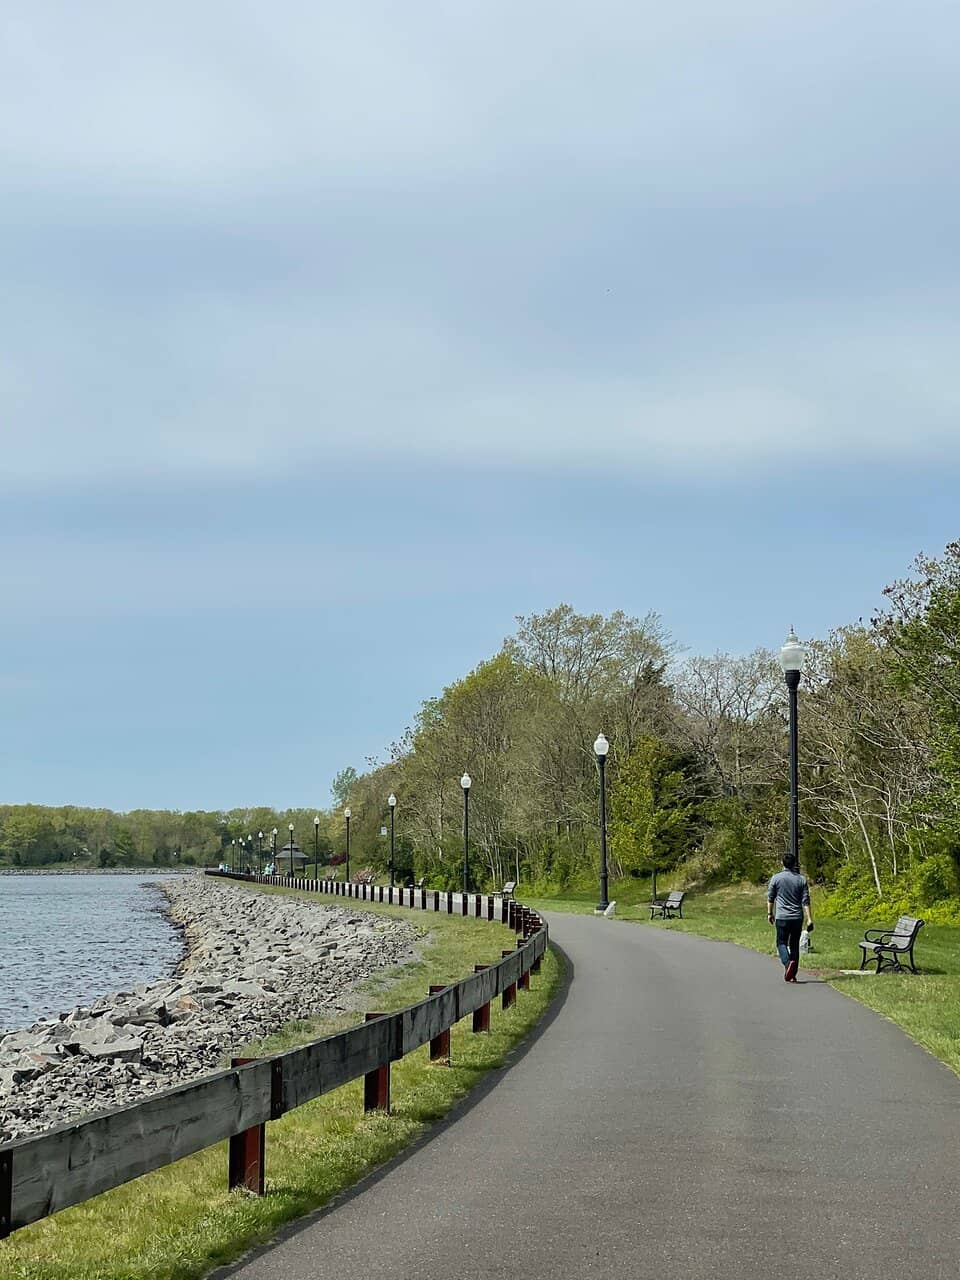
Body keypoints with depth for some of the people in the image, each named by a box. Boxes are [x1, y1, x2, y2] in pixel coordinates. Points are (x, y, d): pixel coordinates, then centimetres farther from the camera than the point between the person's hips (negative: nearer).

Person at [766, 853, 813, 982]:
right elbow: (805, 901, -1)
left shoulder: (776, 878, -2)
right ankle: (792, 975, 11)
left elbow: (770, 898, 5)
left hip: (782, 917, -2)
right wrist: (809, 919, -1)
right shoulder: (801, 879, 2)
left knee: (781, 943, 6)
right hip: (797, 918, 2)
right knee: (795, 945, 10)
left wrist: (770, 913, 18)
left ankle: (788, 962, -23)